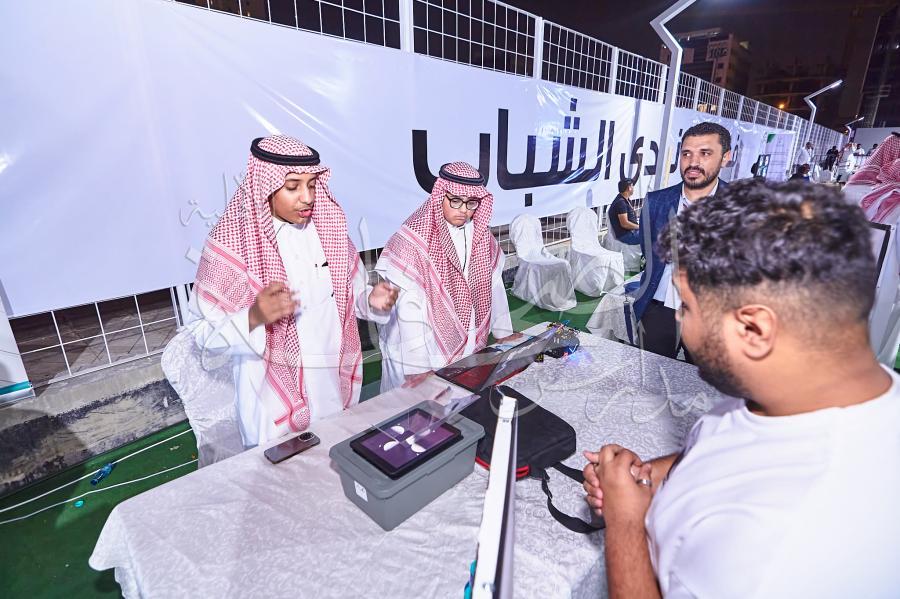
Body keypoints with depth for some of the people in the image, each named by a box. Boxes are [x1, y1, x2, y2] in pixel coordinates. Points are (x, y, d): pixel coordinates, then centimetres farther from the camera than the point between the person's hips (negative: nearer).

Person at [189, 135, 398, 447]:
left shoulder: (327, 227, -3)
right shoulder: (231, 243, -14)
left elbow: (350, 293, 7)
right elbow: (206, 332, -13)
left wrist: (372, 299, -14)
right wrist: (254, 317, -31)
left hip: (337, 385, 4)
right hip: (275, 399, -3)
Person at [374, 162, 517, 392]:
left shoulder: (481, 235, 1)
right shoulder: (414, 241, -18)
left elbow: (493, 284, 9)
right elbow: (408, 309, -21)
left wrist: (504, 332, 9)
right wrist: (417, 369, -23)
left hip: (471, 351, 6)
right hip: (425, 356, -5)